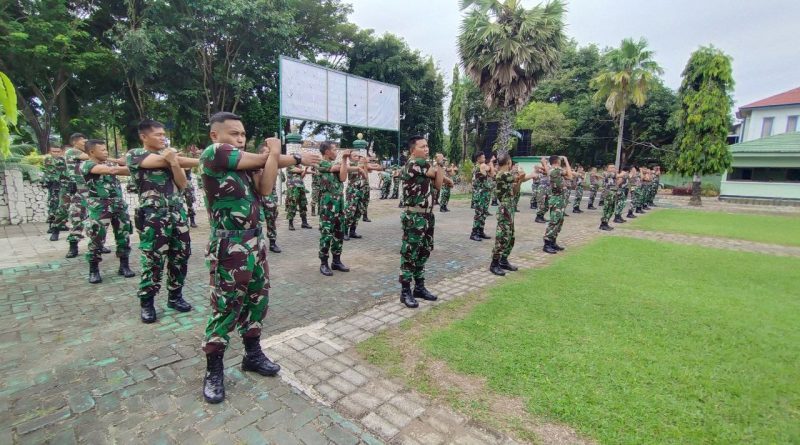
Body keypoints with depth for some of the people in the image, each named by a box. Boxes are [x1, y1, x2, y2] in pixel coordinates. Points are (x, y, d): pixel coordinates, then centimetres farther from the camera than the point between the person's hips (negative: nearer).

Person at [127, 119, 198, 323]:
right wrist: (200, 161, -10)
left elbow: (182, 183, 6)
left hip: (177, 213, 5)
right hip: (152, 216, -5)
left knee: (180, 256, 7)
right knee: (153, 261, -3)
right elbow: (161, 162, -17)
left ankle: (175, 296, 23)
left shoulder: (170, 154, 15)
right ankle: (146, 303, 14)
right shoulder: (134, 155, 0)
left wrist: (174, 163, -13)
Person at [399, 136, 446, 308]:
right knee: (409, 254, -2)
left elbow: (438, 185, 10)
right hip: (414, 216, -9)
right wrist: (439, 163, 10)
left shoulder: (428, 165, 16)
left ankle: (419, 287, 26)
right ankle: (405, 291, 6)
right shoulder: (414, 164, -14)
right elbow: (435, 172, -11)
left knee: (423, 252, 14)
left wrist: (439, 165, 4)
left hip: (427, 215, 9)